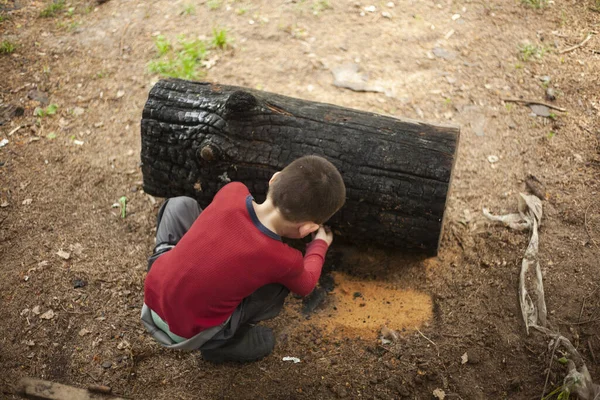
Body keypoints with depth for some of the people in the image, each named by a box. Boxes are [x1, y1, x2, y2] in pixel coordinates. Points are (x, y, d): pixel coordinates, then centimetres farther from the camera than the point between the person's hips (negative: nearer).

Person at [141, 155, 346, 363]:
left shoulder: (233, 192, -14)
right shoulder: (284, 260, -23)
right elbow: (305, 284, 5)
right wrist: (320, 243, 22)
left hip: (151, 297, 4)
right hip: (189, 333, -4)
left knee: (182, 205, 19)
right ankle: (217, 342, 8)